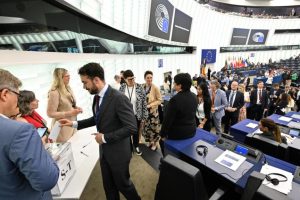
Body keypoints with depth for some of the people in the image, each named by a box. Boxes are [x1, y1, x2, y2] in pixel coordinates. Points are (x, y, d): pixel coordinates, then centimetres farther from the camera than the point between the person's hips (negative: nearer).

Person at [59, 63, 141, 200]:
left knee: (122, 184, 16)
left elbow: (132, 127, -29)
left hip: (118, 151, -7)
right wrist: (74, 124, 6)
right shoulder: (97, 97, 1)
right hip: (104, 150, 7)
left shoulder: (119, 98, -26)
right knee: (108, 186, 22)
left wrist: (105, 138, -23)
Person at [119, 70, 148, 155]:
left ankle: (136, 146, 45)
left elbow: (144, 103, -9)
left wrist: (144, 117, -8)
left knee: (136, 132, 19)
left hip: (136, 115, 0)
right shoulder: (122, 88, -7)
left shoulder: (139, 87, -12)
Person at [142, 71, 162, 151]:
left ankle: (155, 143, 26)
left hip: (153, 111, -4)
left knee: (154, 127, 7)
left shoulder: (155, 88, -14)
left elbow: (160, 100, -12)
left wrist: (150, 105, -19)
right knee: (146, 127, 15)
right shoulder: (142, 87, -4)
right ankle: (150, 141, 36)